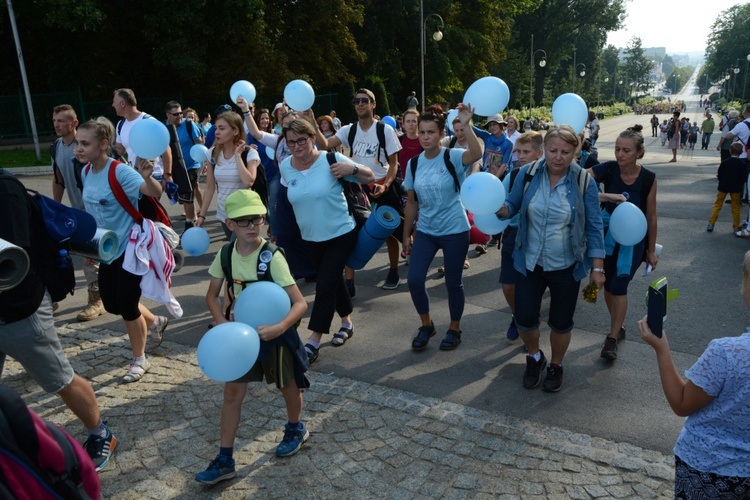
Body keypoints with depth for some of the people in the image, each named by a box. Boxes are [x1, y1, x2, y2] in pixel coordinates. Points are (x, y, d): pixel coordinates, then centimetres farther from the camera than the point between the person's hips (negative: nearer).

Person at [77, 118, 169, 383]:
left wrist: (147, 177, -60)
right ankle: (156, 322, 44)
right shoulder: (87, 172, 1)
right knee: (112, 304, 18)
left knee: (127, 307, 1)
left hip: (131, 249, -8)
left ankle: (139, 361, 24)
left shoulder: (120, 172, -23)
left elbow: (155, 192, -38)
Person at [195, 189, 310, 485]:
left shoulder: (272, 258, -25)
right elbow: (212, 296, 2)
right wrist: (224, 326, -12)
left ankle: (296, 429, 46)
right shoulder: (225, 255, -11)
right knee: (232, 392, 5)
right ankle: (225, 460, 18)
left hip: (274, 332, -4)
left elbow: (300, 303, -27)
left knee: (287, 385, 17)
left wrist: (279, 328, -42)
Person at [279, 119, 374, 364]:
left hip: (340, 234, -5)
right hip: (310, 237, 5)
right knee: (334, 281, 18)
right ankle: (346, 322, 39)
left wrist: (352, 168, -27)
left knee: (325, 286, -8)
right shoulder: (285, 166, -2)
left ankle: (313, 343, 0)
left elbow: (370, 177, -9)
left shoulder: (331, 159, -15)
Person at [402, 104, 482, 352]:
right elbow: (412, 202, 8)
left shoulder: (453, 157, -10)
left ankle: (454, 329, 29)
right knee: (414, 280, -3)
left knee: (453, 282, 7)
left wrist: (466, 125, -46)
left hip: (455, 231, -4)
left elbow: (476, 154, -34)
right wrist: (406, 236, 10)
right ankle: (426, 325, 22)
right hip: (426, 231, 4)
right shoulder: (414, 163, 2)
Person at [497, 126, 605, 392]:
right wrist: (500, 207, -22)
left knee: (561, 323, 13)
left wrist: (597, 268, -9)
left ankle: (556, 366, 41)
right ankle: (534, 357, 39)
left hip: (566, 267, -1)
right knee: (524, 319, 7)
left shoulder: (583, 181, -12)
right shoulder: (528, 173, -8)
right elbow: (511, 206, 2)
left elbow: (594, 227, -7)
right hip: (530, 263, 1)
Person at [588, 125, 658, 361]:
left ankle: (612, 339, 6)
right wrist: (605, 196, -39)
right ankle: (619, 326, 33)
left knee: (619, 286, -6)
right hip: (608, 233, 2)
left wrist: (651, 250, 2)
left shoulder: (648, 178, -14)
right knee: (608, 285, 10)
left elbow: (651, 217, -5)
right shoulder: (607, 169, -15)